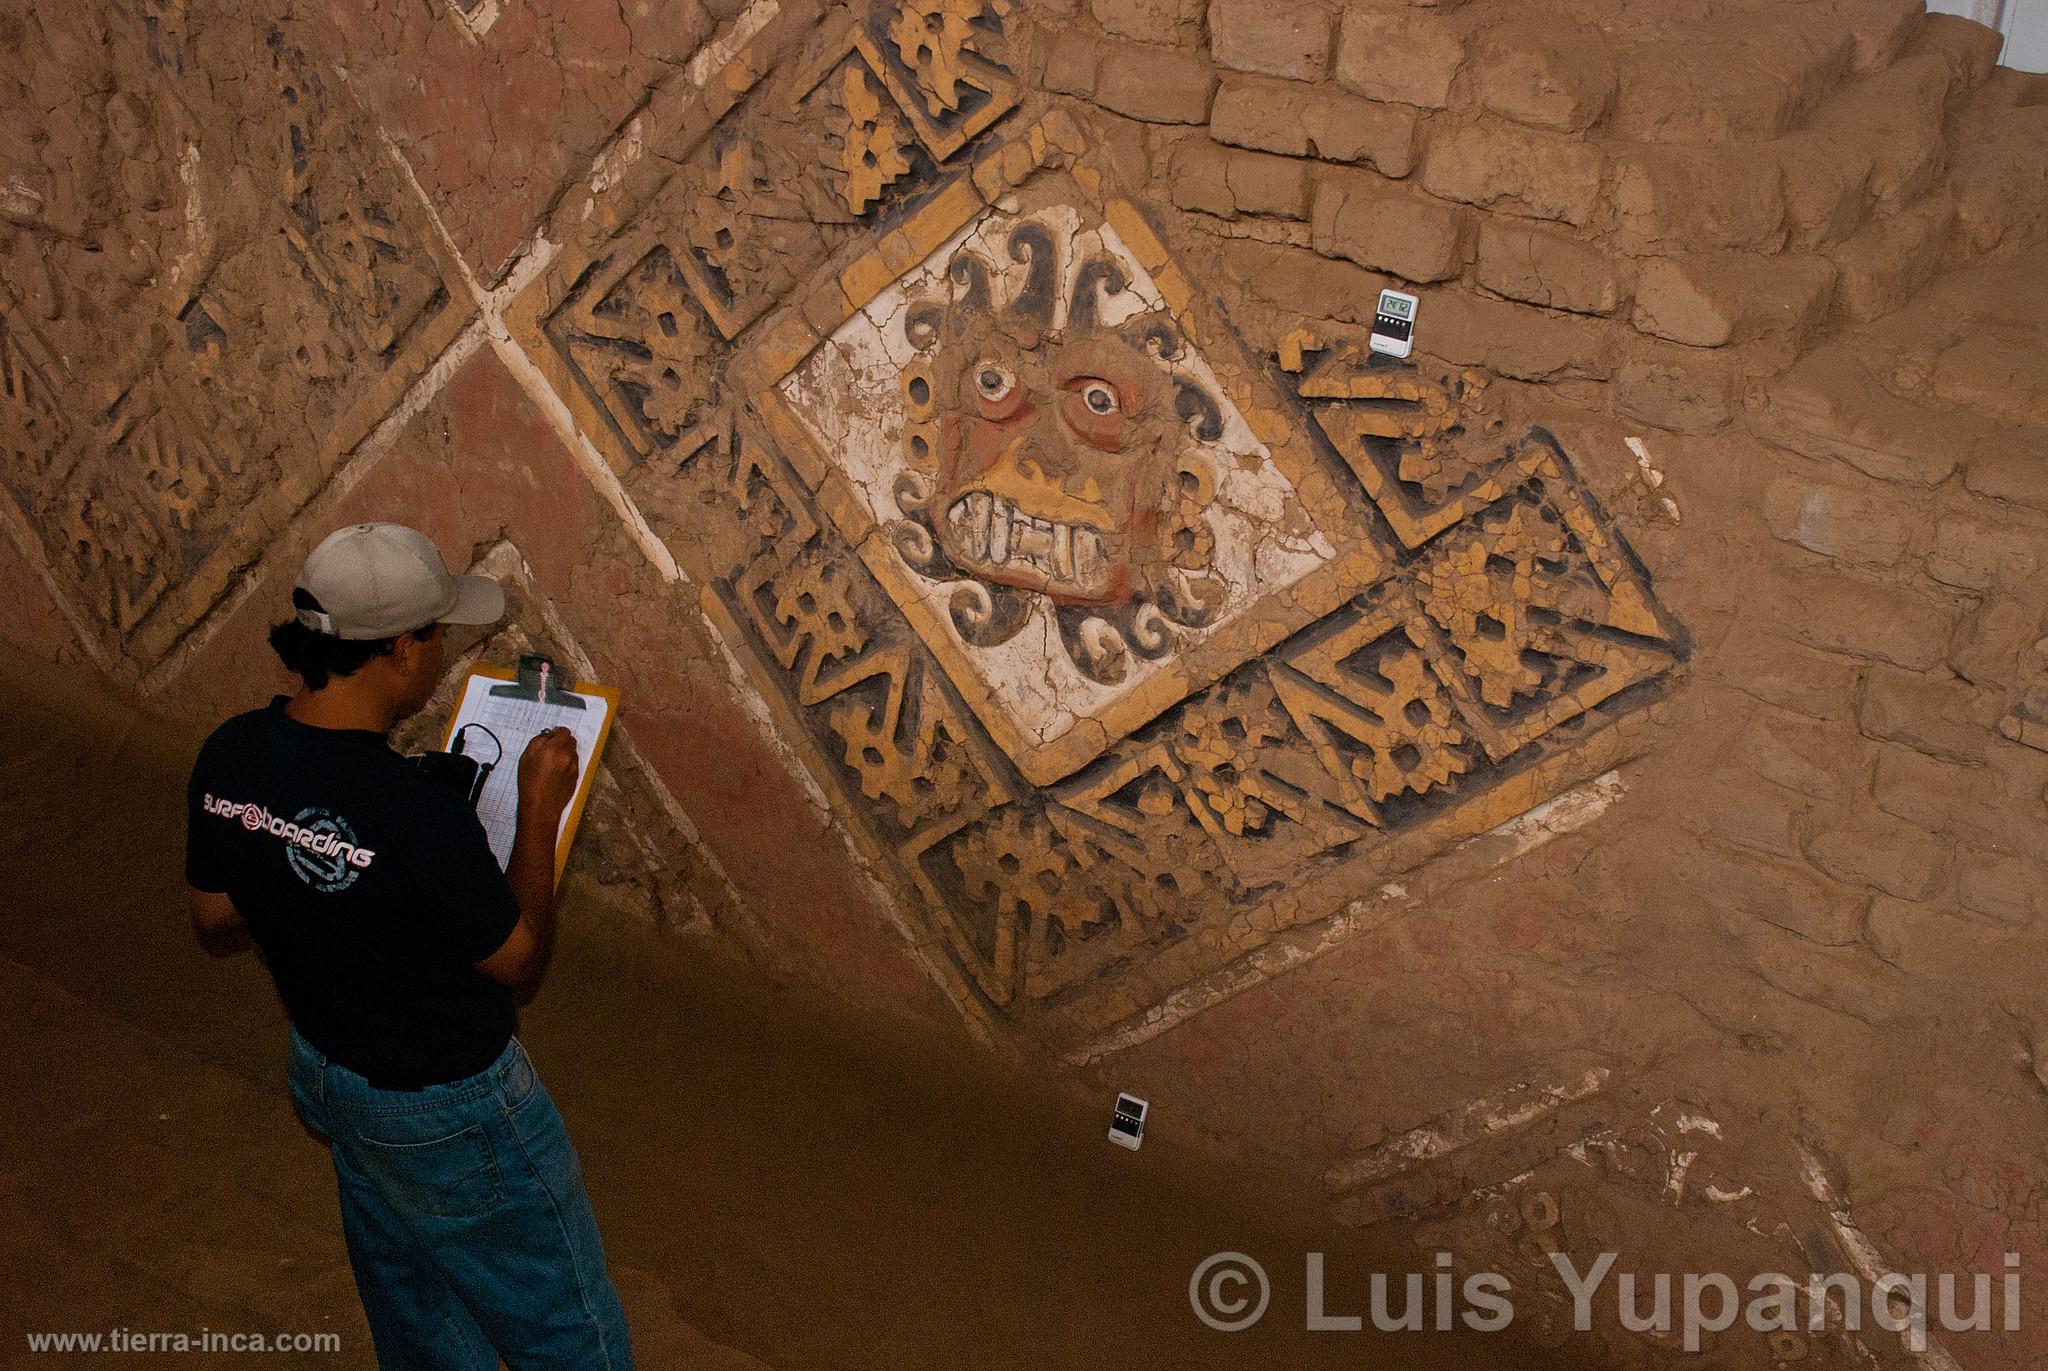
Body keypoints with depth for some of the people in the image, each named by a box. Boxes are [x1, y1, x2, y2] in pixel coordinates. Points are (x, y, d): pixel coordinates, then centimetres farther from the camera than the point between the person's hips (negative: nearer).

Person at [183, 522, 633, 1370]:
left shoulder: (229, 756, -14)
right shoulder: (419, 814, -37)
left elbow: (215, 925, 1)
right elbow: (518, 966, -21)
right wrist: (540, 807, -15)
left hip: (325, 1070, 8)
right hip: (449, 1111, -7)